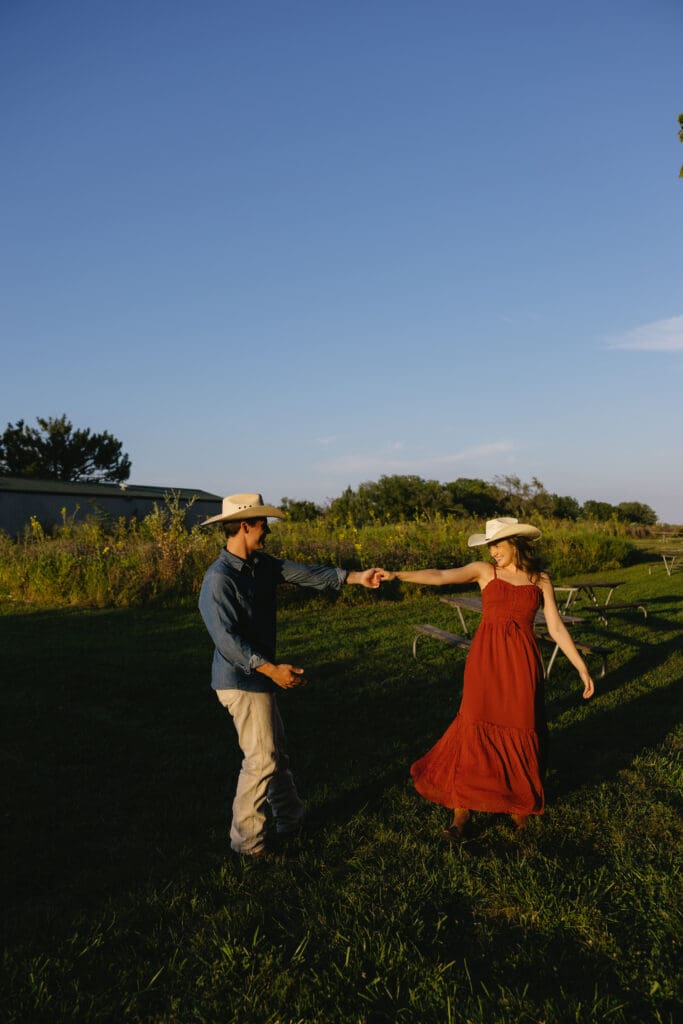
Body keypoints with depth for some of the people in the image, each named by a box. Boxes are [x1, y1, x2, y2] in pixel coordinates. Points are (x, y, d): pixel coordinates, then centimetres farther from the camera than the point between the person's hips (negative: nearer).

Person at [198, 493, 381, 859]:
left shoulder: (262, 564, 4)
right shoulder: (219, 579, -23)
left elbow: (304, 574, 2)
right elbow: (227, 639, -26)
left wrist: (353, 577, -3)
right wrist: (271, 668, -31)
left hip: (259, 677, 9)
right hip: (241, 681, -9)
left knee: (275, 750, 20)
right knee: (262, 759, -2)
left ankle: (290, 819, 36)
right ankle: (246, 840, 15)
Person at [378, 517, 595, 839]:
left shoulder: (540, 580, 4)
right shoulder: (484, 571, 0)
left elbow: (556, 627, 6)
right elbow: (440, 576, -13)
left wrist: (582, 668, 3)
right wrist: (397, 575, -27)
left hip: (521, 663, 1)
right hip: (486, 659, -1)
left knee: (519, 731, 6)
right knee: (477, 729, -2)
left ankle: (519, 802, 28)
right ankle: (461, 810, 7)